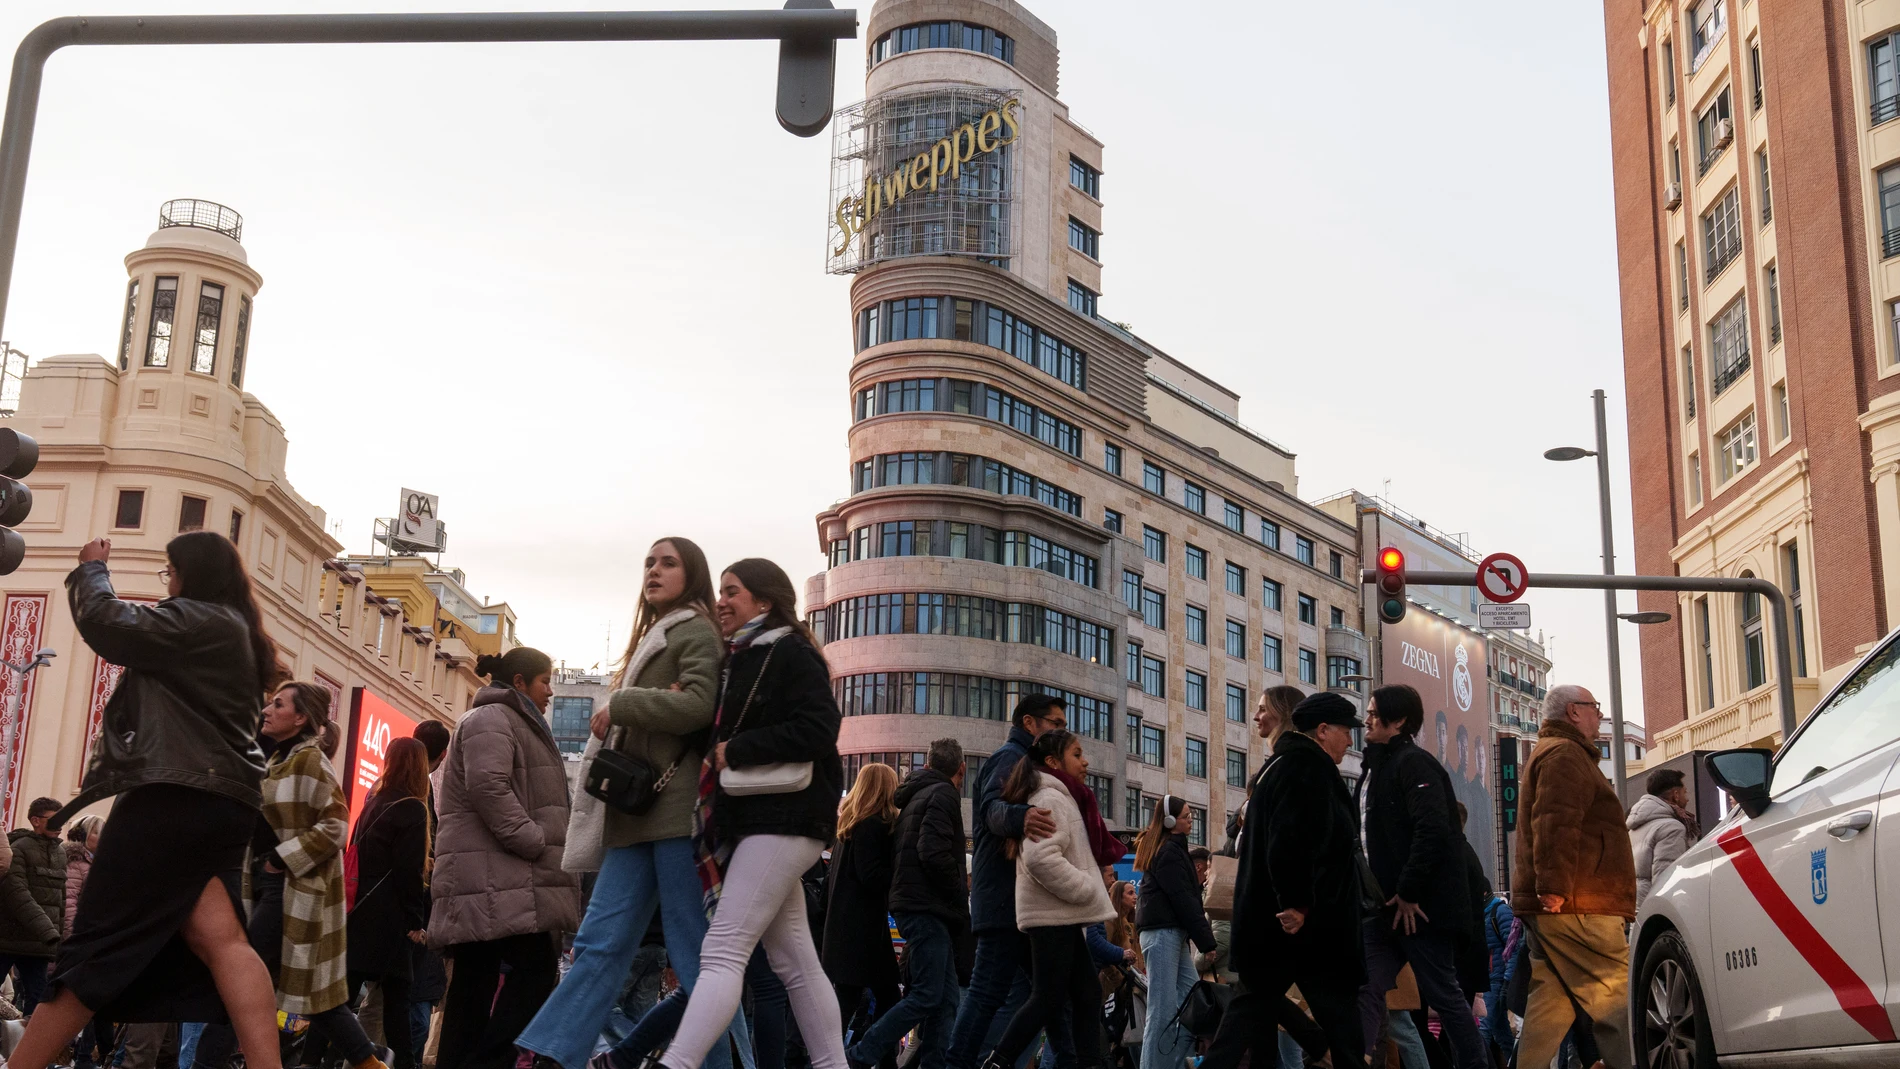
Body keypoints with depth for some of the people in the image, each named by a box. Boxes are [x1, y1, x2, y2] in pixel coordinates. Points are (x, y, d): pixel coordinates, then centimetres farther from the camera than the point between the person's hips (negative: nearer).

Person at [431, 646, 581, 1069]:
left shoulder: (512, 724, 28)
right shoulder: (492, 719, -6)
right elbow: (488, 787, -21)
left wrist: (540, 842, 21)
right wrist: (536, 842, -19)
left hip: (498, 877, 11)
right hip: (493, 877, -11)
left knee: (476, 979, 7)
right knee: (537, 969, -14)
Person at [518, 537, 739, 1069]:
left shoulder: (695, 631, 0)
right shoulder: (651, 640, 27)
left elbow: (699, 705, -16)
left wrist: (618, 706, -10)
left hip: (676, 809, -8)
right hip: (635, 815, 8)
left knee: (693, 951, -6)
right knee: (600, 943, 0)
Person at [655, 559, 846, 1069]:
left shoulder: (791, 654, -7)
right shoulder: (743, 660, 20)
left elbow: (818, 730, -19)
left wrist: (738, 751, -16)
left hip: (782, 817, -10)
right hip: (753, 818, 10)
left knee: (722, 952, -17)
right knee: (796, 963, 9)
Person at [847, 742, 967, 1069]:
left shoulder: (917, 795, 21)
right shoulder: (943, 794, -7)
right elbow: (933, 852, -20)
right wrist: (960, 892, -8)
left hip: (919, 907, 10)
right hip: (927, 908, -10)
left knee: (945, 999, 7)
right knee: (927, 996, -11)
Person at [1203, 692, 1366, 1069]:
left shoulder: (1279, 766, 20)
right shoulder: (1308, 766, -12)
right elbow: (1291, 840, -24)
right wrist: (1296, 902, -24)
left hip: (1267, 917, 10)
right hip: (1307, 919, -10)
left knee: (1255, 1005, 9)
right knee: (1337, 1006, 1)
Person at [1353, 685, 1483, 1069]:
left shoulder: (1413, 763, -11)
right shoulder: (1379, 767, 18)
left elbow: (1433, 829, -23)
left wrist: (1408, 893, -20)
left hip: (1422, 904, -9)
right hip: (1388, 905, 9)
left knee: (1442, 993, -1)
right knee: (1366, 989, 1)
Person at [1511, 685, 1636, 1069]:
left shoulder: (1548, 753, 29)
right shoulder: (1565, 754, -6)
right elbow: (1556, 824, -20)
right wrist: (1554, 887, -27)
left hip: (1553, 909, 10)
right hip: (1575, 907, -10)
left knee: (1553, 998, 8)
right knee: (1615, 995, -11)